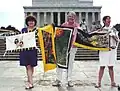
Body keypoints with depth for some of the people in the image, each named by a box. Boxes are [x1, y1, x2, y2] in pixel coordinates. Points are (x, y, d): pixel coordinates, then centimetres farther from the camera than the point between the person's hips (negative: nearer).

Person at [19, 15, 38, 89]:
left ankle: (29, 82, 13)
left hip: (33, 50, -2)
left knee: (31, 66, 2)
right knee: (28, 66, 1)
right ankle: (31, 82, 5)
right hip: (24, 50, 2)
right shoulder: (23, 30, 13)